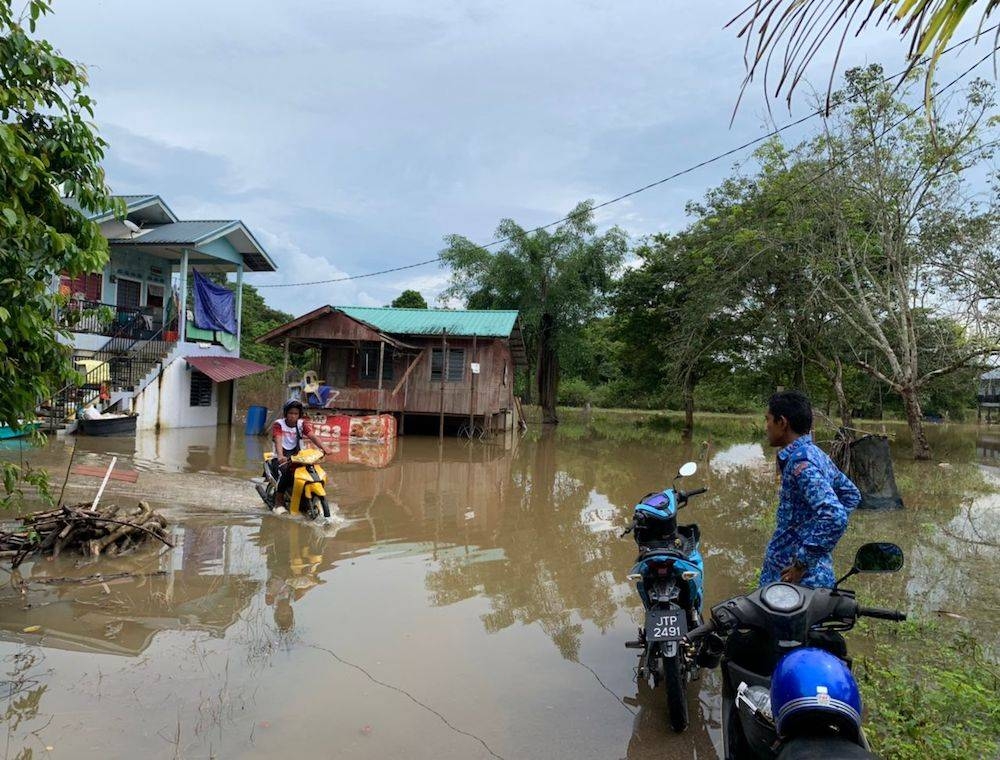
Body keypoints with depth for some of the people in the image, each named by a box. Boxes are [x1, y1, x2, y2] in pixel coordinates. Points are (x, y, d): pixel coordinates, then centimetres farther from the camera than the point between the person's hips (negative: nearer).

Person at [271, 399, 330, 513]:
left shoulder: (302, 424, 3)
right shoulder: (278, 424, -7)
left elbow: (312, 436, -13)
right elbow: (278, 441, -23)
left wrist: (323, 447, -32)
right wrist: (280, 456, -42)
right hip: (283, 456, -3)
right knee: (286, 470, -32)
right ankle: (278, 502, -21)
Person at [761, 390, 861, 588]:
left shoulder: (800, 461, -18)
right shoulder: (815, 454, 11)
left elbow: (834, 517, -28)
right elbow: (851, 494, 24)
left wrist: (802, 563, -21)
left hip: (797, 580, -9)